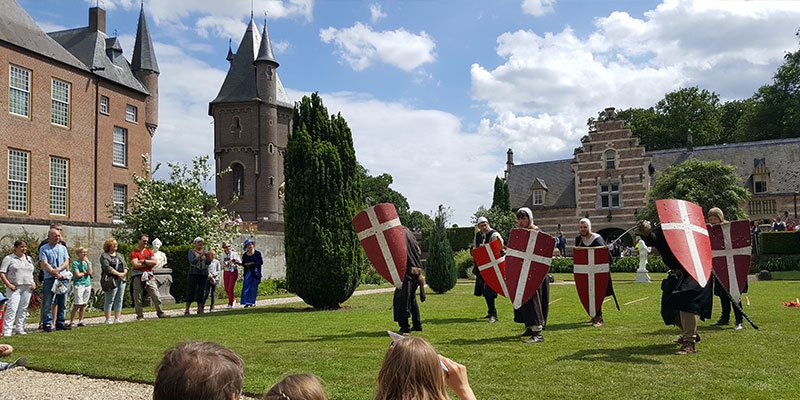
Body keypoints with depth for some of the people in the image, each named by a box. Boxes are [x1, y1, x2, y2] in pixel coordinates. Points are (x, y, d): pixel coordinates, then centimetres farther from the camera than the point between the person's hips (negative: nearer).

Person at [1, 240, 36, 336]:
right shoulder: (9, 258, 1)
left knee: (23, 309, 7)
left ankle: (20, 329, 14)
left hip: (27, 288, 5)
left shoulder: (29, 259, 18)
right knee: (12, 308, -12)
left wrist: (33, 282, 9)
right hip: (14, 288, -5)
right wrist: (8, 284, -13)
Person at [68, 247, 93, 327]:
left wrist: (88, 262, -7)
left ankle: (80, 321, 14)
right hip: (78, 285, -5)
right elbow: (78, 274, -12)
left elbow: (90, 272, -3)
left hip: (87, 285, 5)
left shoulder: (88, 262, 13)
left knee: (83, 305, 8)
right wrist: (85, 273, 1)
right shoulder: (75, 263, -3)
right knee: (77, 305, -9)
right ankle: (71, 322, -3)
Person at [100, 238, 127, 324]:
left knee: (119, 300, 5)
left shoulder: (120, 255, 21)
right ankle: (108, 319, -2)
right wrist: (118, 273, -17)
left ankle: (117, 318, 10)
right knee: (109, 300, -5)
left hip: (121, 280, 6)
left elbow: (125, 265, 15)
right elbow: (107, 267, -12)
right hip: (111, 281, -6)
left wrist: (124, 273, -6)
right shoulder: (104, 256, 0)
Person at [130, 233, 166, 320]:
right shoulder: (134, 252, 0)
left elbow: (155, 262, 0)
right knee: (138, 297, 2)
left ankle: (160, 312, 4)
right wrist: (149, 263, -5)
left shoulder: (149, 251, 13)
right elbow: (135, 265, -14)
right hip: (137, 276, -3)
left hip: (149, 276, 3)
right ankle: (140, 315, 10)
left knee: (156, 295, -2)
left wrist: (144, 261, -8)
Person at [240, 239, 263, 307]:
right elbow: (243, 263, 16)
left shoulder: (257, 253, 0)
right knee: (246, 286, -4)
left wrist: (252, 263, -12)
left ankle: (252, 302, 8)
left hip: (255, 272, -3)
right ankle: (247, 302, -3)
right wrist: (245, 264, -7)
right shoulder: (245, 255, 11)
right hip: (247, 272, 3)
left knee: (253, 287, 0)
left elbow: (261, 262, -5)